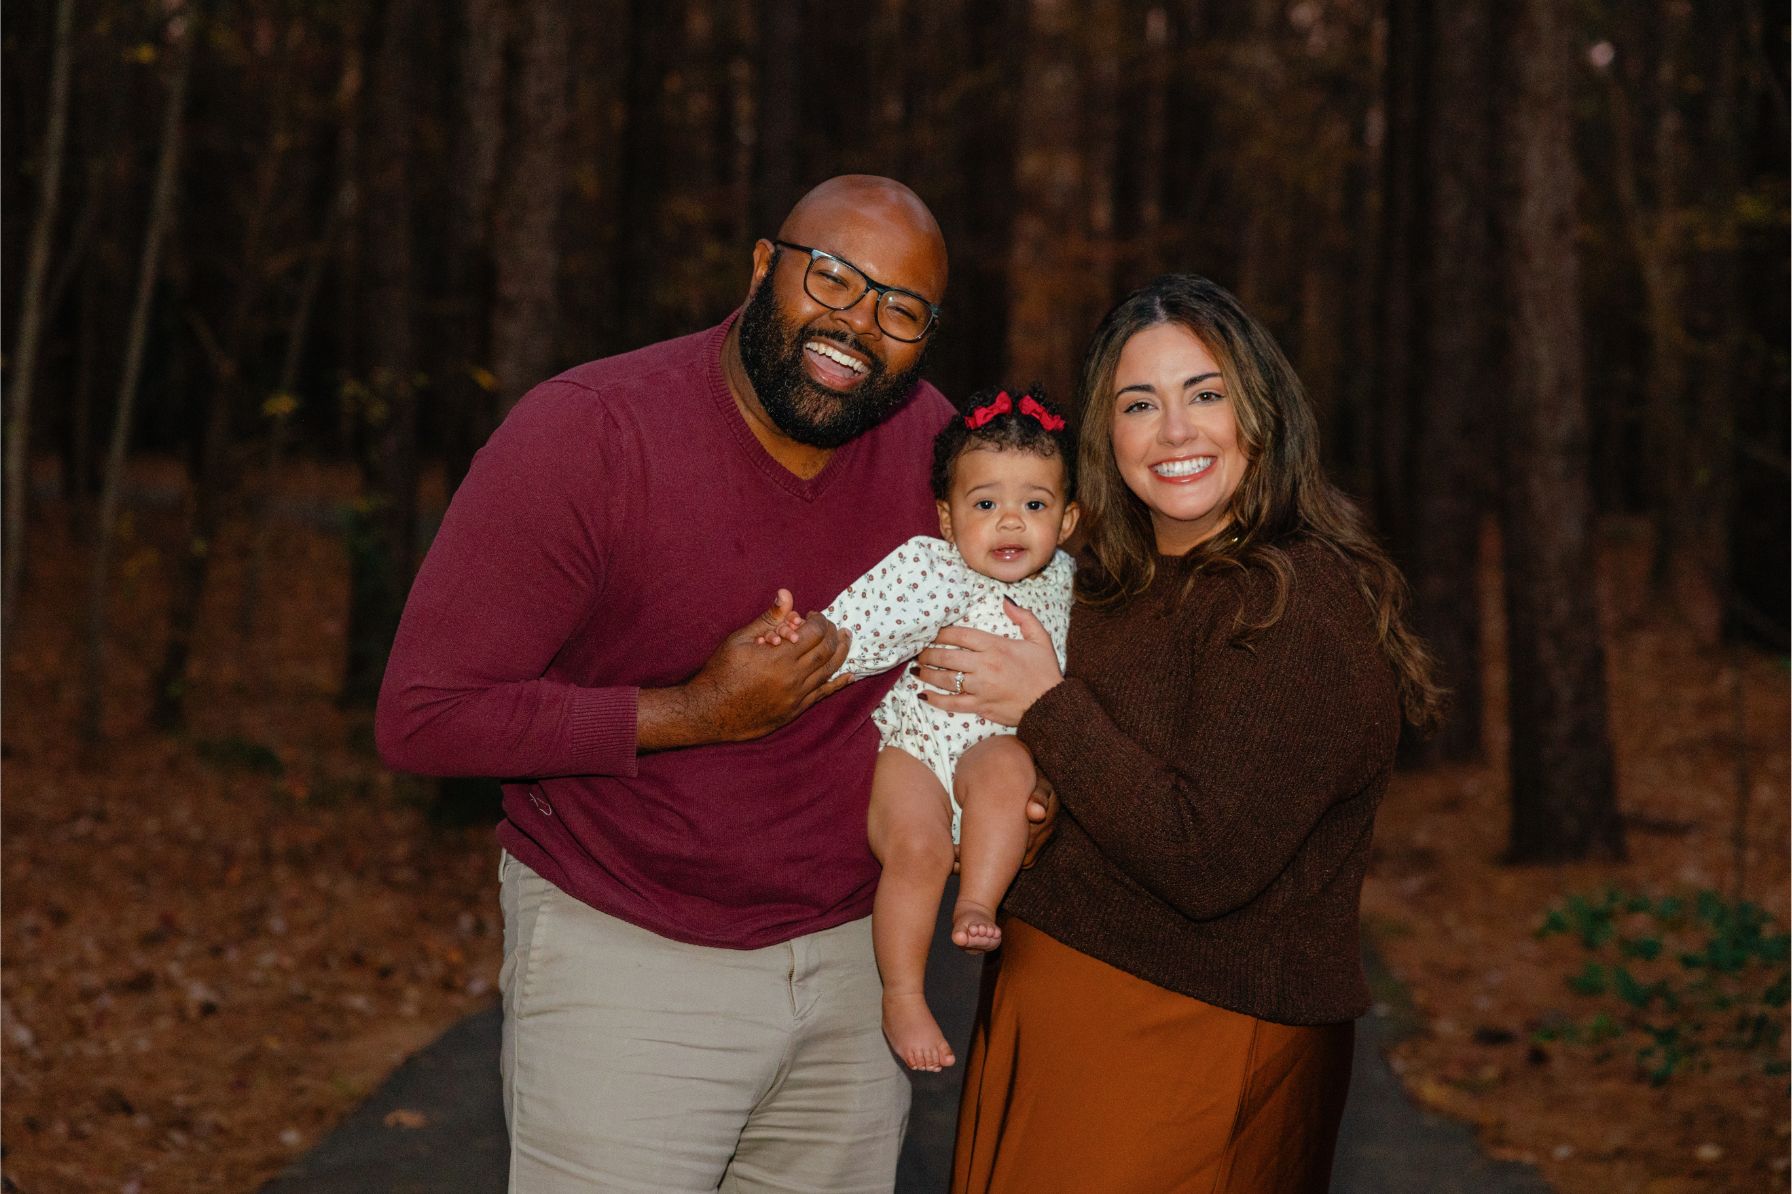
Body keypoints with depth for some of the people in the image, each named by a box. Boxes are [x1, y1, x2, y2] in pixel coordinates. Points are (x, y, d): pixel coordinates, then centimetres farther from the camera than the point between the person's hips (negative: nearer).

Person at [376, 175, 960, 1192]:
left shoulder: (931, 441, -3)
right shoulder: (587, 434, -18)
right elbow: (423, 717, -20)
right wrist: (696, 713, -23)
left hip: (852, 953, 5)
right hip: (625, 954, -5)